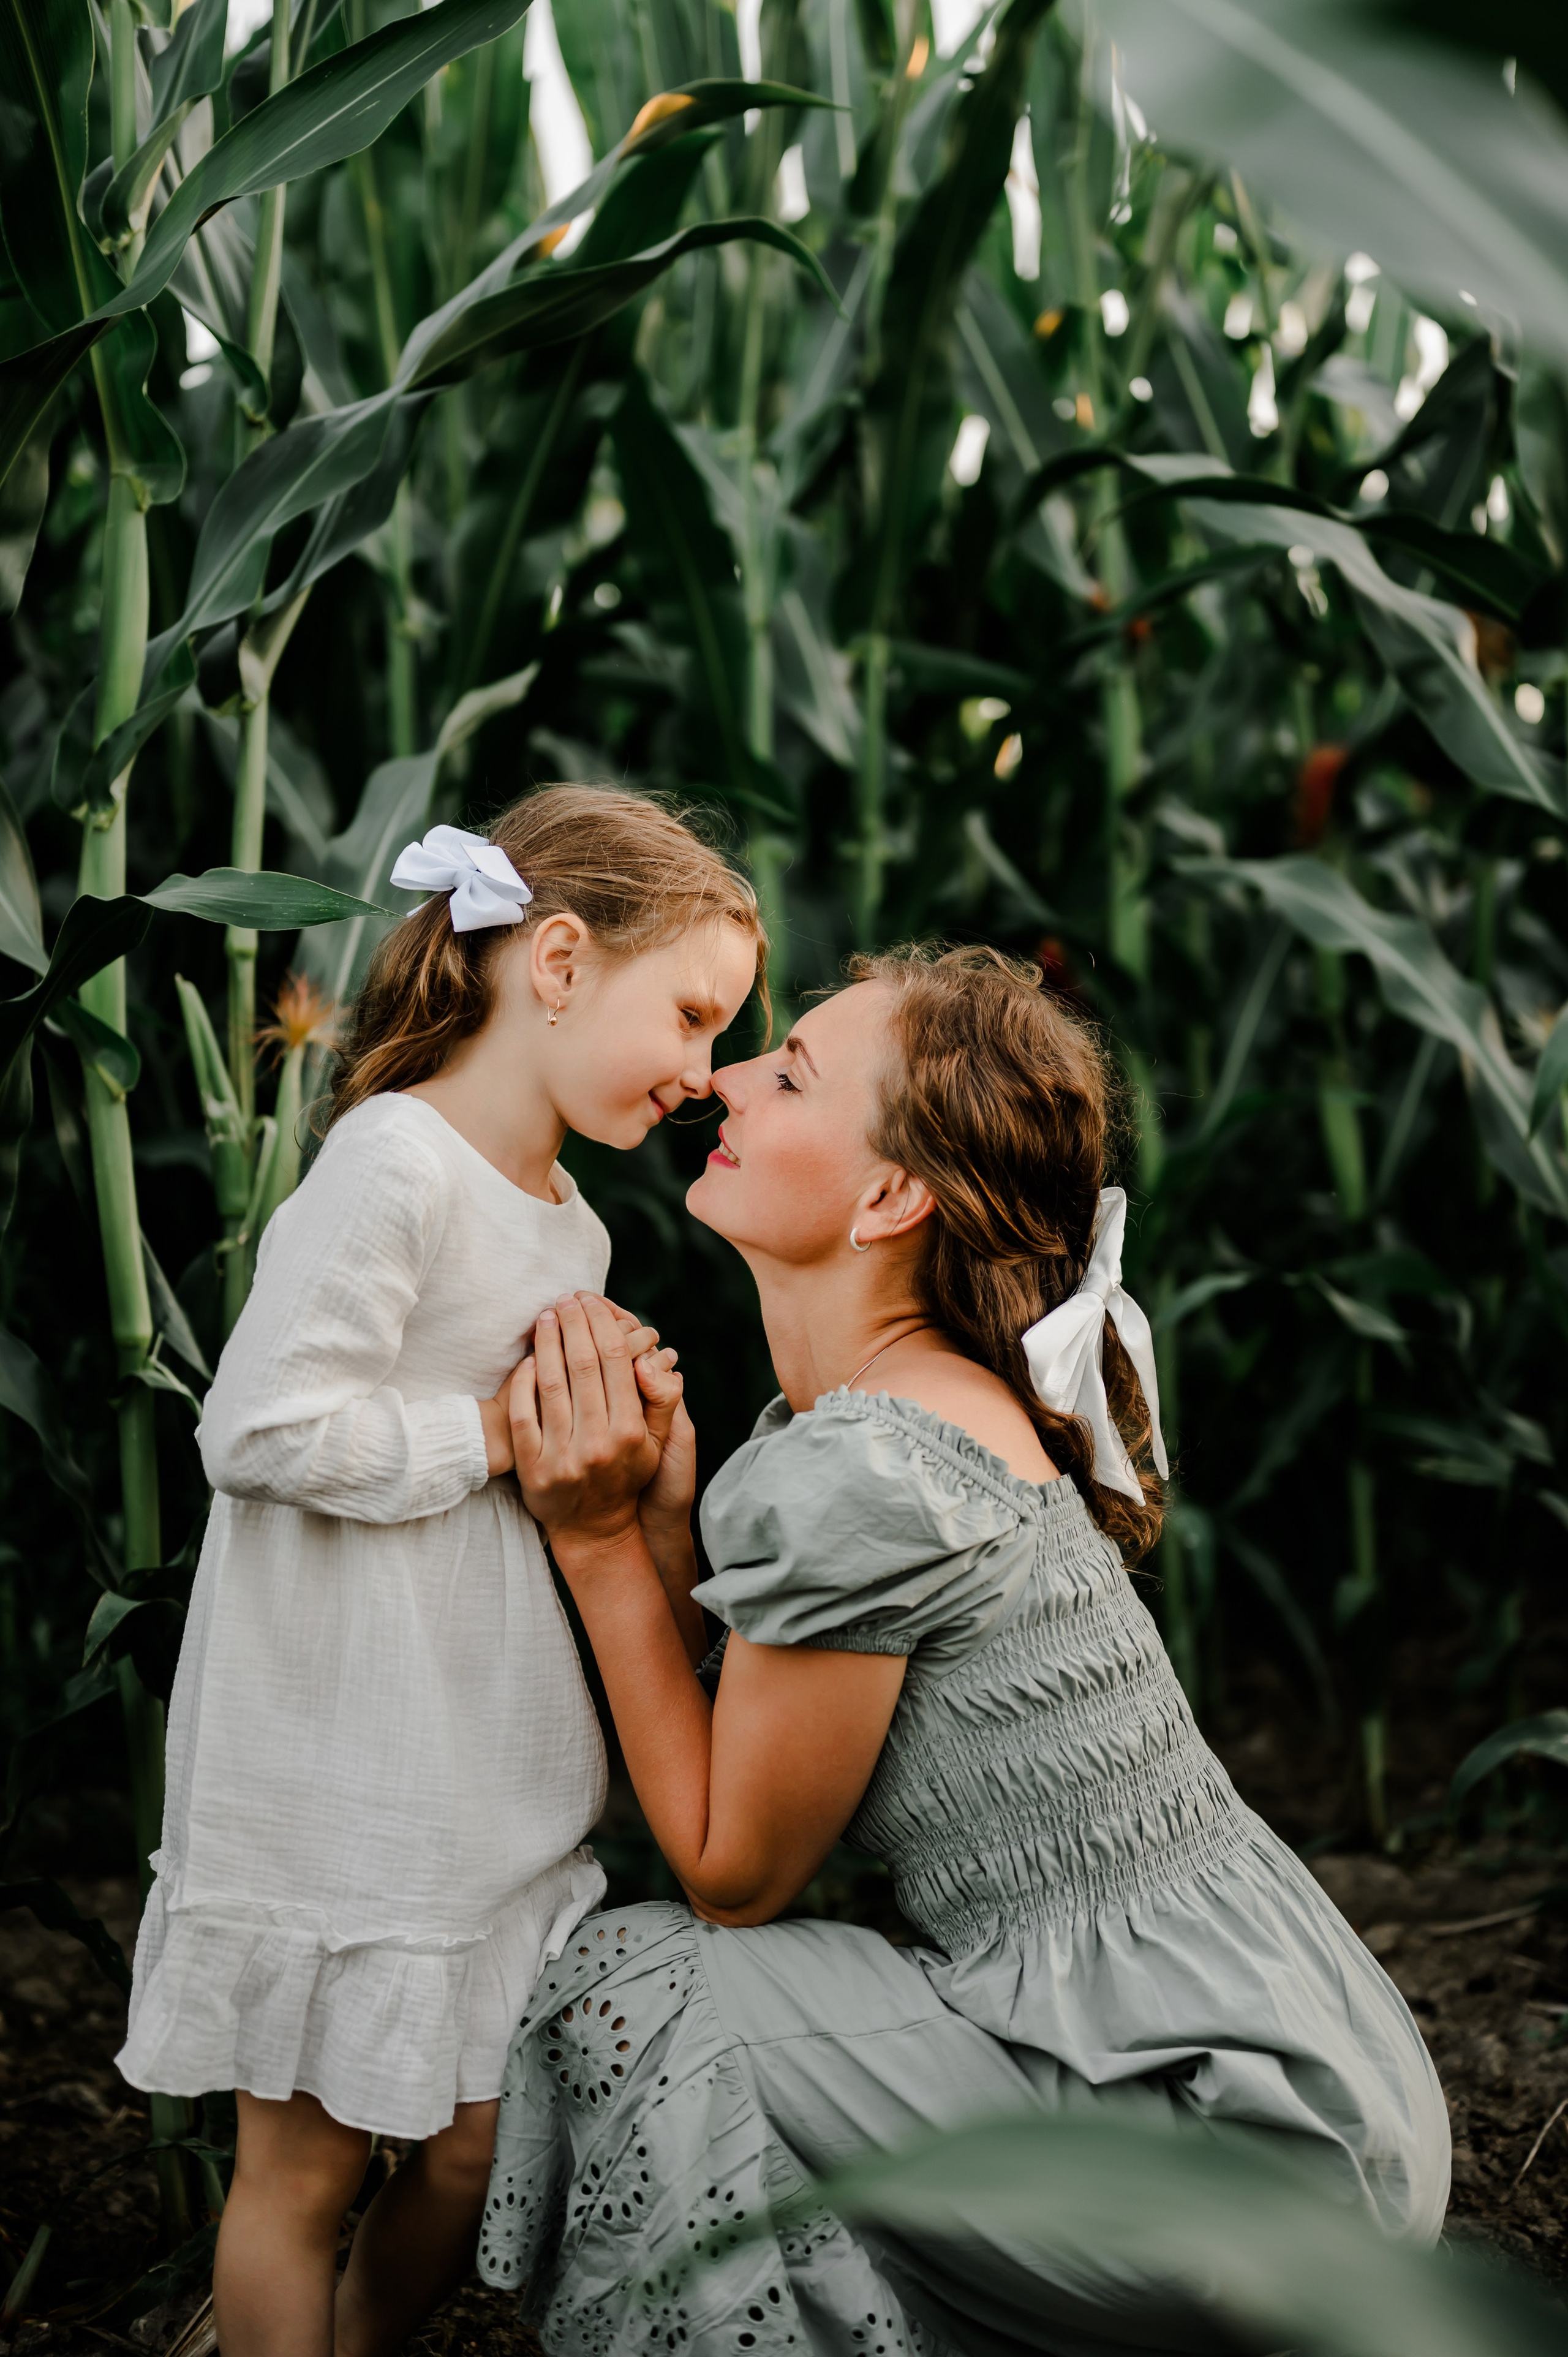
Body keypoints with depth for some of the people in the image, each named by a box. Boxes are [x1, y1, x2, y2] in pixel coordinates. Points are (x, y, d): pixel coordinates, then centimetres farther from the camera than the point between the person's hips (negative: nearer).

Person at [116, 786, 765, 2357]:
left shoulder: (567, 1224, 12)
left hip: (492, 1772, 9)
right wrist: (501, 1427, -17)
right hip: (336, 1794, -8)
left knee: (480, 2146, 14)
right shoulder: (395, 1165, -18)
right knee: (305, 2165, 7)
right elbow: (263, 1429, -24)